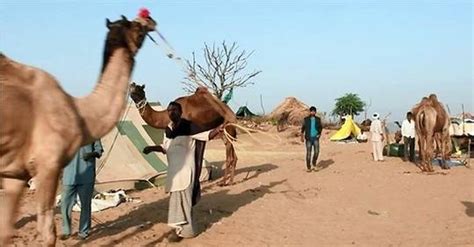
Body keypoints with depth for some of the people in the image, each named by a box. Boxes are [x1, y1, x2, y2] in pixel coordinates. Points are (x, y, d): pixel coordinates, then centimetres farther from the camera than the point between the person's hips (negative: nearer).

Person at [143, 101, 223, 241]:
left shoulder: (188, 126, -12)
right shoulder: (168, 129, 11)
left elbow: (206, 135, -18)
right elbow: (165, 147, 22)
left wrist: (217, 130, -36)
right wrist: (152, 148, 8)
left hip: (185, 167, -8)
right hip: (173, 168, 8)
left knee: (181, 197, -7)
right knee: (176, 197, 13)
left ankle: (183, 229, 2)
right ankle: (184, 227, 26)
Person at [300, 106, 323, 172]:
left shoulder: (318, 119, 5)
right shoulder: (306, 119, 0)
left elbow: (320, 127, 16)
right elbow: (303, 128, 5)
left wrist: (319, 133, 1)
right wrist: (302, 137, 0)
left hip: (315, 138, 1)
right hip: (308, 138, -1)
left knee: (317, 151, -14)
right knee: (308, 153, -1)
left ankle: (314, 163, 12)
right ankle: (308, 167, 10)